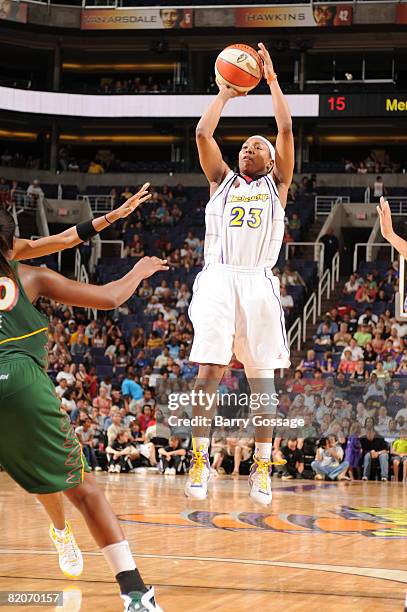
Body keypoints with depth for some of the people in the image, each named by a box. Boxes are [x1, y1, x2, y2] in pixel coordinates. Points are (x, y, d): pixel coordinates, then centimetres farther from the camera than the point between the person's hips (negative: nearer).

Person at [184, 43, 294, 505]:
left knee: (262, 375, -1)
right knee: (209, 369, -9)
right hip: (219, 278, 0)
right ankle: (199, 459, -4)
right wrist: (225, 93, 19)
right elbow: (202, 133, 10)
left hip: (258, 281, 0)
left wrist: (271, 77, 12)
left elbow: (285, 128, 7)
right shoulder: (222, 180, 21)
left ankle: (262, 468, 1)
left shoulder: (277, 184, 17)